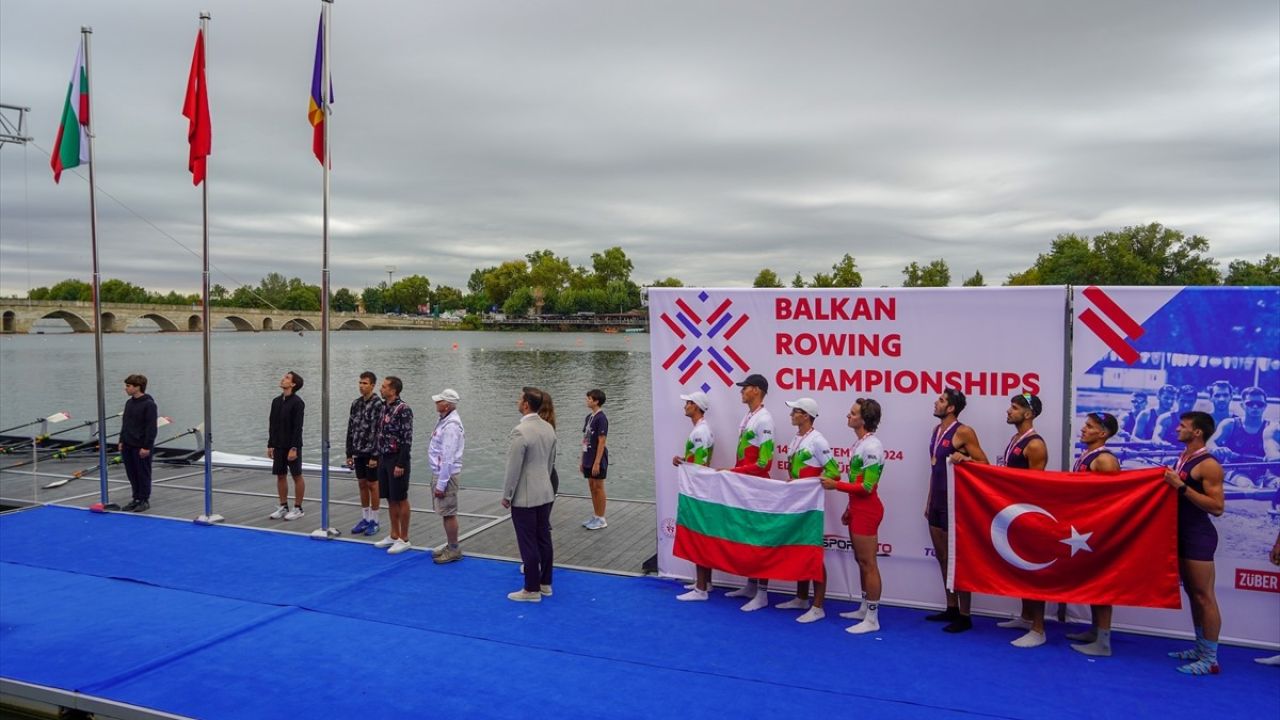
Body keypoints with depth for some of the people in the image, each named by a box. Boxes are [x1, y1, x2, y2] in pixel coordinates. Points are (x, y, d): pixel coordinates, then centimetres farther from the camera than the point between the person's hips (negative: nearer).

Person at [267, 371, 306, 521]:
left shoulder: (297, 402, -12)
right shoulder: (276, 401, 9)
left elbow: (298, 427, -16)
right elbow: (272, 424, 13)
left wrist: (294, 448, -20)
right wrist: (270, 445, 9)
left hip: (292, 446, -7)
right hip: (278, 446, 7)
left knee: (297, 476, 2)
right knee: (280, 476, 10)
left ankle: (298, 508, 9)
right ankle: (283, 507, 19)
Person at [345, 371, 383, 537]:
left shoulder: (378, 404, -12)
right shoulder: (356, 403, 8)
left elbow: (379, 431, -16)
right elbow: (350, 429, 12)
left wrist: (375, 455, -18)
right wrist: (349, 453, 9)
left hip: (371, 453, -6)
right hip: (358, 452, 6)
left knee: (372, 485, 2)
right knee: (362, 484, 12)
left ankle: (374, 521, 11)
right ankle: (364, 519, 22)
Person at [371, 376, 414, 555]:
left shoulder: (403, 409, -16)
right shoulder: (384, 407, 9)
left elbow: (407, 439, -19)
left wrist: (401, 464, -21)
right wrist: (377, 457, 16)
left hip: (397, 460, -8)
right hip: (384, 459, 8)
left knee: (401, 500, 0)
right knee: (390, 499, 14)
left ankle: (404, 539, 8)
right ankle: (394, 535, 24)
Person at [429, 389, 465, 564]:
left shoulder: (451, 426, -22)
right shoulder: (444, 421, 10)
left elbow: (447, 458, -23)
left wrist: (441, 485, -20)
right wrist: (438, 481, 16)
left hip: (447, 474, -10)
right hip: (440, 472, 10)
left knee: (448, 513, -2)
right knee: (445, 512, 16)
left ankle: (454, 550, 8)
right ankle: (449, 546, 27)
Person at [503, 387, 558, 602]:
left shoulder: (520, 431, -21)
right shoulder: (548, 428, 4)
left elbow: (513, 467, -18)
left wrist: (506, 495, -7)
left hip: (524, 497, -8)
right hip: (545, 493, 8)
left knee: (528, 544, 0)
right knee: (544, 539, 14)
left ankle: (532, 590, 8)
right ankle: (545, 584, 23)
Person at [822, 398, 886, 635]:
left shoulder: (872, 446, -18)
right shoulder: (859, 443, 10)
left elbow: (867, 487, -20)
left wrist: (836, 485, -17)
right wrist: (850, 508, 18)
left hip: (867, 509, -10)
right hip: (858, 508, 10)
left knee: (868, 563, -3)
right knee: (861, 561, 17)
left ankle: (872, 619, 3)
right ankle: (864, 609, 28)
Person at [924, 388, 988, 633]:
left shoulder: (963, 432, -13)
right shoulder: (937, 429, 11)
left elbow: (983, 463, -11)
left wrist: (963, 458, -29)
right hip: (937, 502, 9)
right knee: (942, 557, 14)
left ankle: (964, 616, 5)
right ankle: (951, 608, 24)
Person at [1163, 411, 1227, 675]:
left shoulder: (1208, 465, -15)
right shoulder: (1183, 459, 12)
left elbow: (1217, 507, -21)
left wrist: (1181, 487, -24)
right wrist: (1169, 482, 6)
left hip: (1199, 536, -9)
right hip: (1183, 533, 9)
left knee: (1204, 596, -5)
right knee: (1193, 593, 15)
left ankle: (1210, 659, 0)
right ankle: (1201, 648, 25)